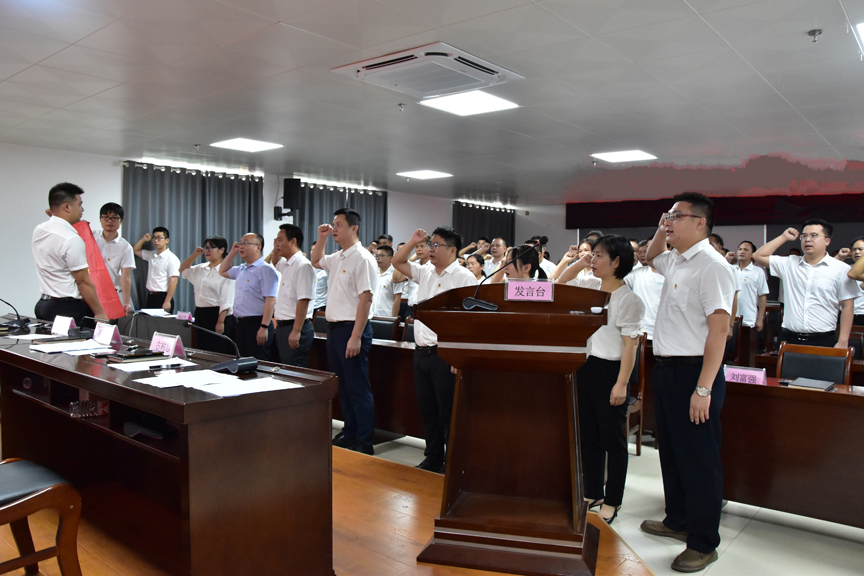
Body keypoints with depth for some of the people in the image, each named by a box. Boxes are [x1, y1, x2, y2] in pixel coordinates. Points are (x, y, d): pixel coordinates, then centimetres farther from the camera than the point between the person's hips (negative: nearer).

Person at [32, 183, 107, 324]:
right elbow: (83, 281, -17)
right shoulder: (72, 239, -19)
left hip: (44, 303, 9)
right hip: (69, 308, -9)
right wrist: (100, 313, -12)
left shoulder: (38, 230, 6)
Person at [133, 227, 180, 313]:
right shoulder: (151, 255, 13)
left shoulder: (172, 259, -10)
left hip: (162, 297, -7)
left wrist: (167, 302, -21)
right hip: (150, 297, 7)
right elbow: (136, 251, 30)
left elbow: (173, 281, -16)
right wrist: (143, 239, 11)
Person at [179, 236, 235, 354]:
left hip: (216, 314, -8)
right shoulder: (201, 268, 13)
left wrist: (220, 321, -21)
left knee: (217, 354, -7)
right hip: (200, 314, 8)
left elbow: (226, 300, -15)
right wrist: (194, 255, 16)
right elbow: (183, 270, 31)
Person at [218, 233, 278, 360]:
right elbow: (223, 271, 36)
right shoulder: (240, 270, 15)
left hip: (256, 325, -8)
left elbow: (270, 300, -18)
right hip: (239, 325, 9)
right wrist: (233, 252, 21)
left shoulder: (266, 270, -11)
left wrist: (264, 327, -23)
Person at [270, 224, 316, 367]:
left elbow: (303, 301, -22)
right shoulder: (286, 265, 14)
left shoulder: (302, 266, -16)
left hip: (295, 328, -10)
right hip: (282, 327, 10)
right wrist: (275, 248, 18)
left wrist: (296, 331, -25)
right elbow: (274, 262, 40)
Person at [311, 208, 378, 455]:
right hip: (334, 328, 9)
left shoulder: (362, 259, -14)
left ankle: (364, 443, 6)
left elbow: (366, 299, -20)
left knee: (358, 388, -2)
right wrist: (321, 238, 18)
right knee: (342, 386, 17)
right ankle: (349, 432, 29)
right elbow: (316, 261, 35)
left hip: (352, 329, -9)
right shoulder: (337, 258, 13)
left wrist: (356, 337, -24)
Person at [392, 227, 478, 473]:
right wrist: (414, 241, 9)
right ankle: (433, 459, 28)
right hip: (421, 352, 8)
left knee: (448, 413, 1)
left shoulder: (464, 277, -9)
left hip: (445, 356, -7)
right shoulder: (425, 273, 13)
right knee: (427, 411, 15)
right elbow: (397, 262, 24)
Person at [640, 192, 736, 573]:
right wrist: (660, 232, 14)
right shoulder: (675, 262, 11)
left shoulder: (711, 266, -16)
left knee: (698, 459, 2)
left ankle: (703, 544, 17)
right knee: (671, 451, 20)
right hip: (666, 369, 9)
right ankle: (678, 521, 37)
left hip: (693, 372, -9)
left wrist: (704, 388, -24)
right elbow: (651, 257, 36)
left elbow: (718, 328, -22)